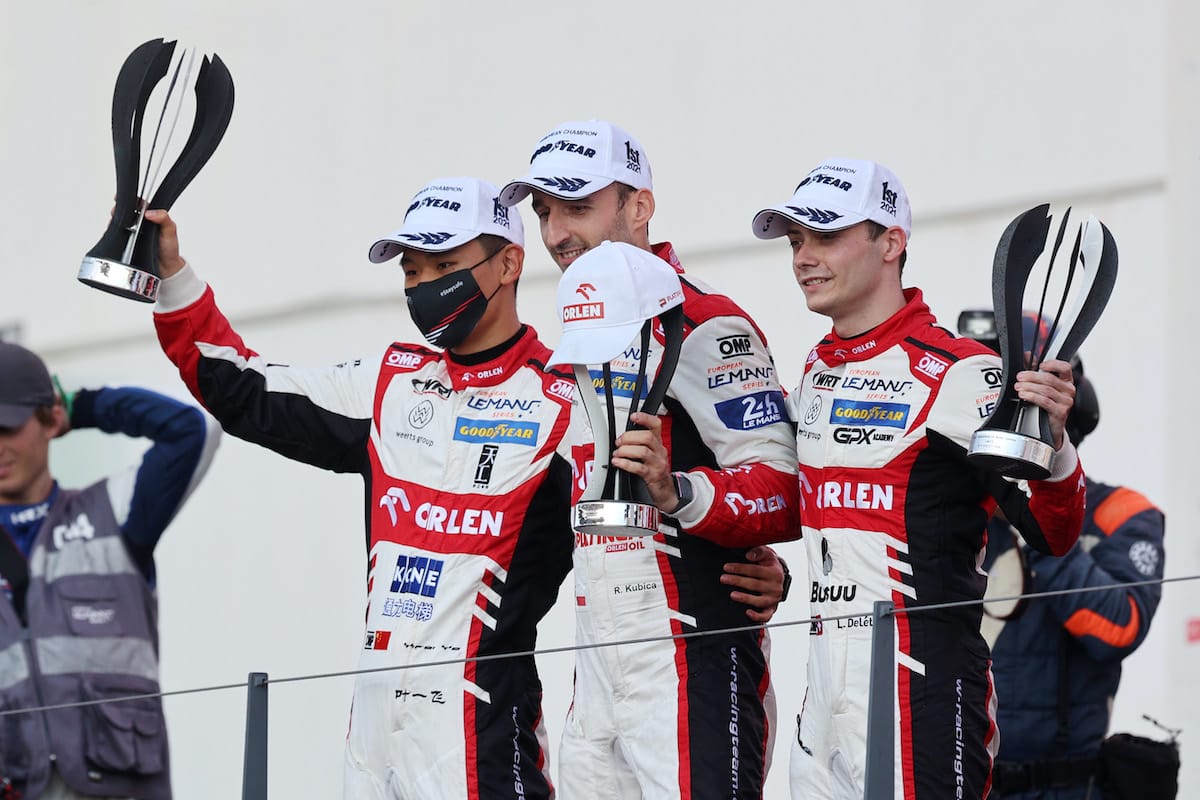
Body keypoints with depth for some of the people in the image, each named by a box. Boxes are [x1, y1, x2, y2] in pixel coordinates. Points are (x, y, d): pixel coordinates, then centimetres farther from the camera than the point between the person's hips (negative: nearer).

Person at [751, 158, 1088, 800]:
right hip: (825, 693, 8)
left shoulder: (959, 373, -10)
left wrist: (1050, 441, -33)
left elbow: (1052, 535, -16)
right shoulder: (817, 370, 14)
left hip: (924, 695, -8)